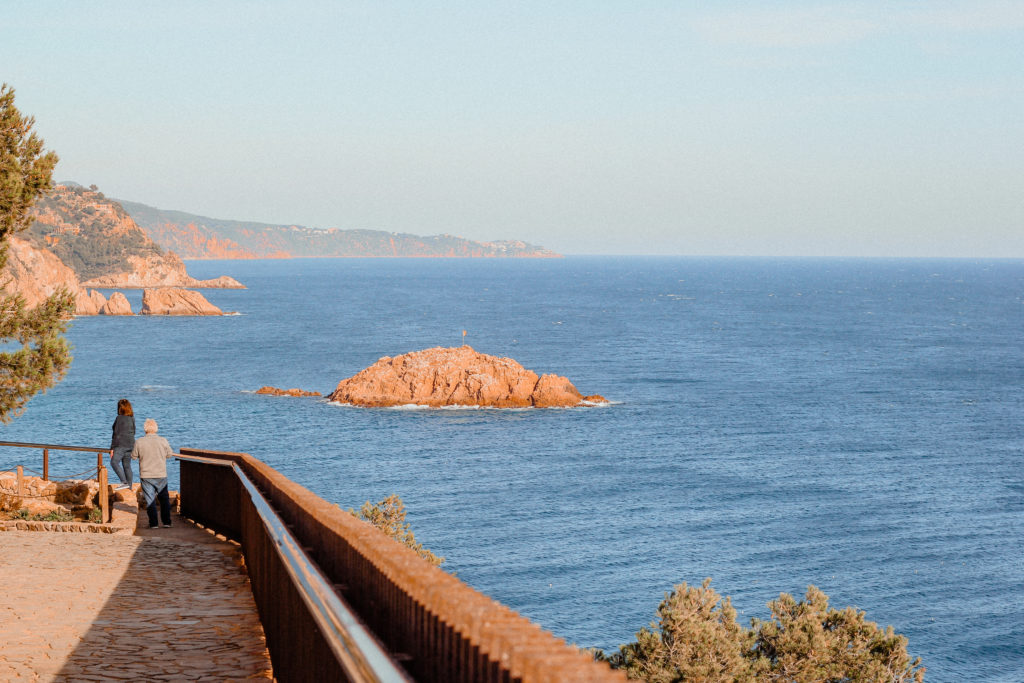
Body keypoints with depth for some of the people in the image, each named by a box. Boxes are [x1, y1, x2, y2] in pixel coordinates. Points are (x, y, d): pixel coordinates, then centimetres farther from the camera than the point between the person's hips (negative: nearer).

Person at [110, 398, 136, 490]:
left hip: (121, 444, -8)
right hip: (130, 444, 8)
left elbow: (116, 434, -12)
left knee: (114, 462, -14)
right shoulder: (132, 418, 12)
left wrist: (112, 448, -9)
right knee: (127, 465, 11)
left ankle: (124, 482, -27)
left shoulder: (119, 418, -10)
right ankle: (129, 486, 10)